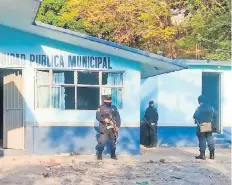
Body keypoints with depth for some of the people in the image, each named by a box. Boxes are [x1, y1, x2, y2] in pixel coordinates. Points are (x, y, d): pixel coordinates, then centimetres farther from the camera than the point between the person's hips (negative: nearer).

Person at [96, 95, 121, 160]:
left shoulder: (114, 108, 12)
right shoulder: (101, 108, 2)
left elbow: (118, 117, 8)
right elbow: (97, 116, -7)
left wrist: (117, 126, -2)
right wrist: (104, 119, -23)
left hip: (113, 128, 4)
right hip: (104, 128, -4)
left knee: (113, 142, 10)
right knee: (102, 142, -11)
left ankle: (113, 155, 24)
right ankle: (99, 155, 3)